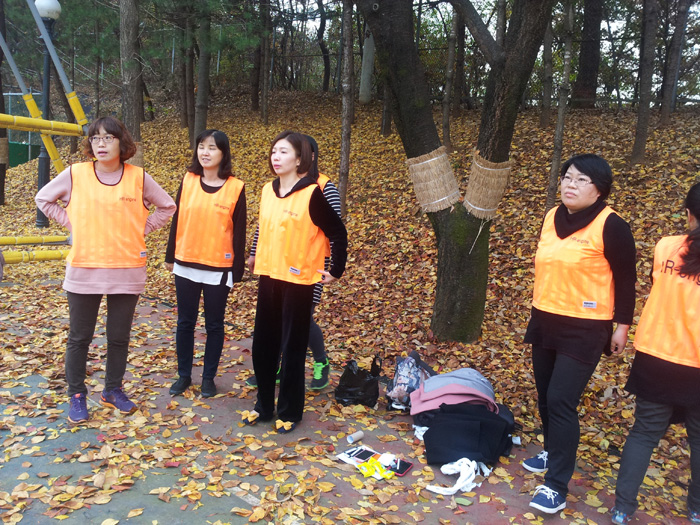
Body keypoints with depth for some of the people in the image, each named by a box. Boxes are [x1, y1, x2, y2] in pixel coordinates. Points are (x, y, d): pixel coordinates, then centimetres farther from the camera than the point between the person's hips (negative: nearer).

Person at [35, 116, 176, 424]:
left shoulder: (138, 177, -2)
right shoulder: (75, 174, -3)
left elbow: (167, 206, 10)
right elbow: (43, 199, 12)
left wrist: (143, 228, 0)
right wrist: (70, 222, 1)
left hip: (127, 273, 1)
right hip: (83, 271, 0)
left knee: (119, 337, 12)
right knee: (79, 337, 10)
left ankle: (113, 390, 31)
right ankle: (77, 395, 26)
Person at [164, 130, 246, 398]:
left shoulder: (236, 188, -7)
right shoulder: (187, 181, 1)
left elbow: (239, 231, -4)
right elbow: (177, 220, 7)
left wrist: (237, 269, -4)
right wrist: (170, 256, 9)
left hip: (219, 268, -3)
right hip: (186, 265, 3)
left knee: (214, 325, 9)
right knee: (185, 322, 12)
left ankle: (209, 377, 24)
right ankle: (184, 375, 27)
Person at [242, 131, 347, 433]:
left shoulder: (311, 194, -12)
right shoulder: (268, 190, 7)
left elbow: (338, 232, -9)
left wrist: (336, 270, -7)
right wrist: (258, 260, 17)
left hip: (298, 280, -6)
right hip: (268, 277, 6)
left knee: (292, 348, 5)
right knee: (262, 345, 13)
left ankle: (289, 412, 21)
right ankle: (264, 405, 30)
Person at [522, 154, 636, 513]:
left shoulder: (610, 225, -13)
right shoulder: (551, 217, 6)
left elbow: (625, 278, -8)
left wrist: (622, 326, -7)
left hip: (584, 330, -7)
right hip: (545, 321, 7)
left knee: (561, 401, -8)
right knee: (545, 395, 16)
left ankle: (556, 485, 3)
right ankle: (553, 452, 37)